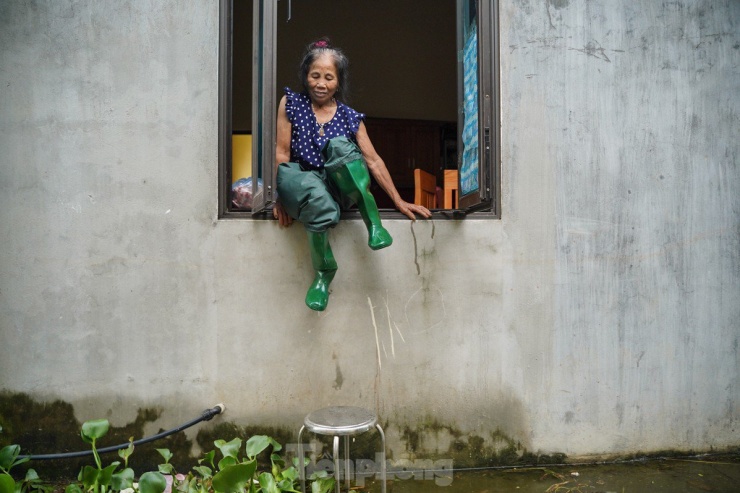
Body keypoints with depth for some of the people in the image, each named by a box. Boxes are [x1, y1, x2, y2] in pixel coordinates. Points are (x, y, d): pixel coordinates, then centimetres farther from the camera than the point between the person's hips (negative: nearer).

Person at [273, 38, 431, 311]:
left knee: (339, 145, -31)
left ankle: (374, 224, -25)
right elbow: (282, 153, 1)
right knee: (321, 204, -39)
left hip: (337, 186, 1)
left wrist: (399, 202, 3)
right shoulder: (291, 103, 6)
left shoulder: (349, 117, 9)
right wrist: (280, 198, -6)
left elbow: (373, 160, 7)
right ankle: (323, 274, -15)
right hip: (299, 177, -1)